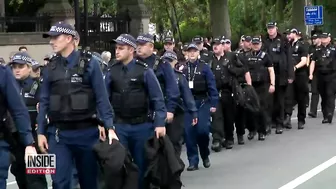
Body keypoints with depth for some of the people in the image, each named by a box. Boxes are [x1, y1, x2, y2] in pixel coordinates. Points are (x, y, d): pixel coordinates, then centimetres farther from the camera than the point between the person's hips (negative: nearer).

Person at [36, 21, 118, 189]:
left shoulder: (89, 63, -4)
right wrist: (40, 132, 5)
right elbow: (44, 101, 9)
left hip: (86, 132, -2)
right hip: (58, 134, 2)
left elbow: (102, 98, -5)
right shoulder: (51, 67, 6)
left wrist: (109, 127, -11)